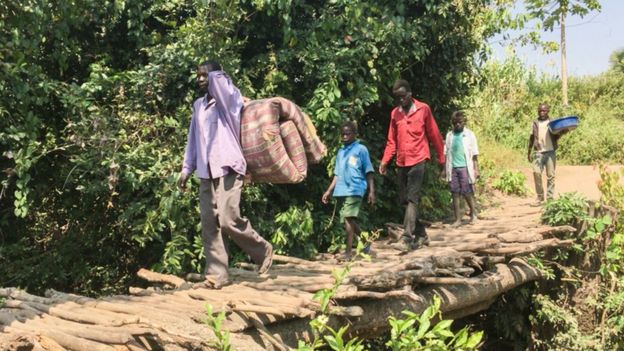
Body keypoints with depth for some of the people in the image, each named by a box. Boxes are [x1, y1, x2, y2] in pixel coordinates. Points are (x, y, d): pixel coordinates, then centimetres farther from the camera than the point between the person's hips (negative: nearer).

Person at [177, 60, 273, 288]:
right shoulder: (198, 105, 19)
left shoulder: (229, 100, -3)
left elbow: (217, 78, -22)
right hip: (206, 173, 7)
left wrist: (213, 76, 2)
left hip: (227, 168, -7)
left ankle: (262, 250, 8)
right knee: (209, 225, -1)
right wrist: (187, 169, 17)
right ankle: (216, 275, 2)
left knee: (228, 220, -15)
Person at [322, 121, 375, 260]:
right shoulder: (340, 152, 18)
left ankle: (348, 252, -15)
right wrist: (328, 191, 14)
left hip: (354, 190, -6)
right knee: (350, 220, 9)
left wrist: (371, 191, -6)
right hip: (341, 191, 6)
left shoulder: (361, 149, 1)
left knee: (348, 218, -16)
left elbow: (368, 172, 0)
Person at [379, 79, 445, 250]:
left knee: (412, 199, -13)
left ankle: (407, 238, -18)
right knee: (404, 200, 8)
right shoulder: (395, 113, 10)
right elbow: (392, 140, 12)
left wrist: (441, 158, 7)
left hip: (418, 160, -5)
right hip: (402, 162, 5)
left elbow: (434, 135, 4)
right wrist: (385, 160, 1)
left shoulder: (423, 109, -1)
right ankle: (421, 234, 21)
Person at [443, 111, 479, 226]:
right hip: (453, 168, 3)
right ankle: (458, 219, 6)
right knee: (455, 193, 2)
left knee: (467, 192, -2)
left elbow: (474, 154, 1)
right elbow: (446, 153, 10)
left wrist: (476, 169, -4)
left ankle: (473, 213, 21)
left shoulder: (469, 135, 2)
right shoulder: (449, 136, 10)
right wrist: (445, 169, 5)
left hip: (465, 167, -3)